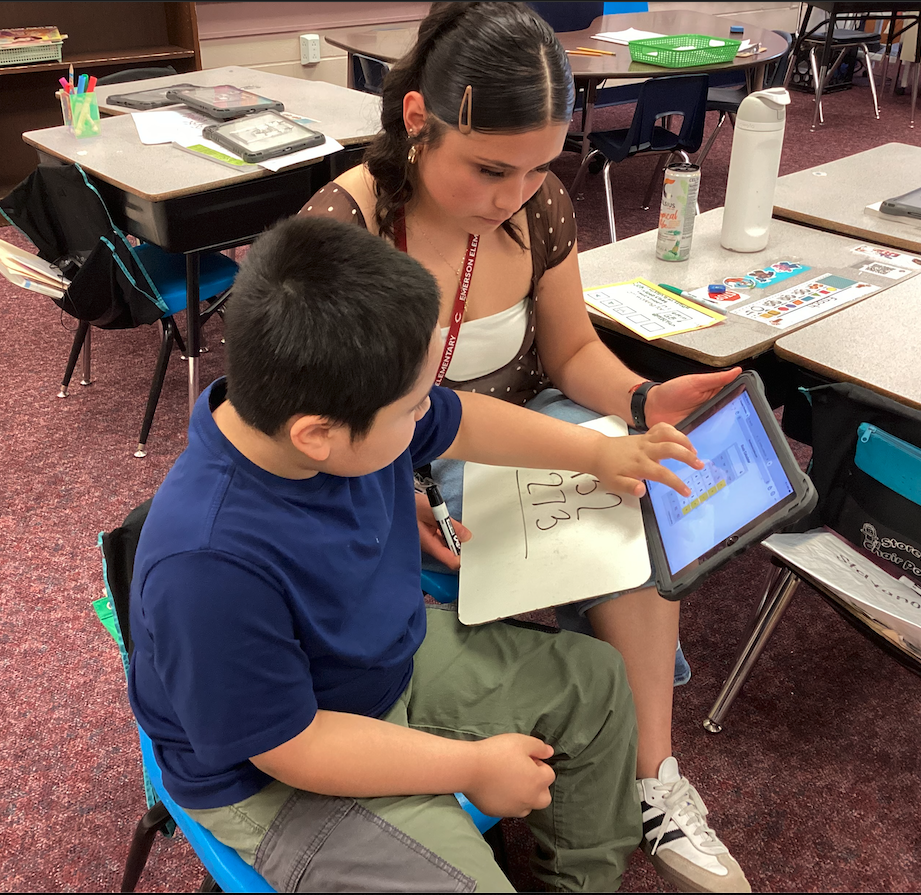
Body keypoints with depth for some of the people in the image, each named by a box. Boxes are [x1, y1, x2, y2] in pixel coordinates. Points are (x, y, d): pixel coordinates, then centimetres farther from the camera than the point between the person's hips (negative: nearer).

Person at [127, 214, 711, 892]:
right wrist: (474, 767, -21)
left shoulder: (341, 407, -18)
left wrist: (599, 452, 9)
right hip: (272, 776, -7)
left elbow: (461, 423, 3)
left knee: (593, 680, 12)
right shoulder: (209, 569, -40)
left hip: (390, 656, 8)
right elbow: (291, 747, -29)